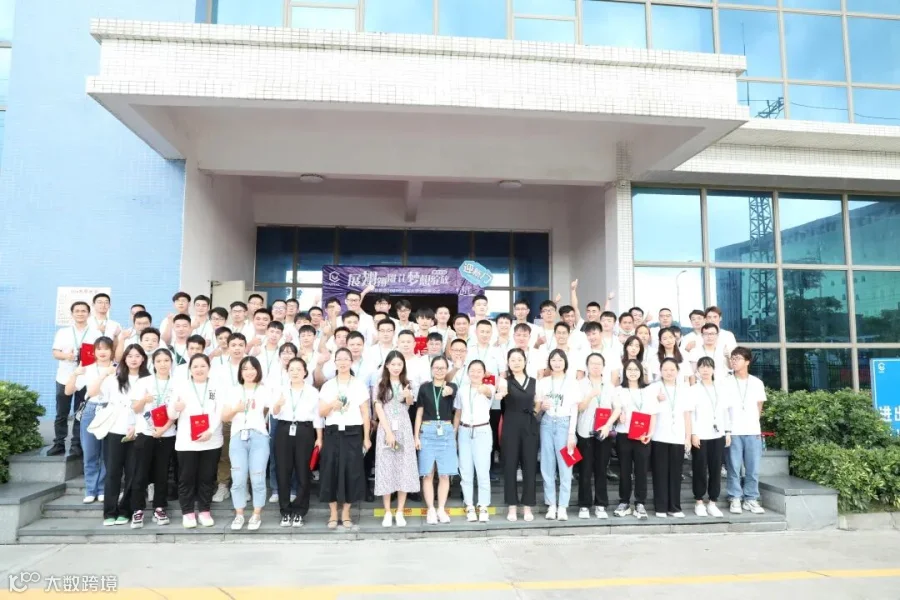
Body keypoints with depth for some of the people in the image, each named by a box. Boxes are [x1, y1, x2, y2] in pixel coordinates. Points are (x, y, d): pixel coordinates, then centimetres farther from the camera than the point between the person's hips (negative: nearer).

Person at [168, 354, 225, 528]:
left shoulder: (217, 387, 7)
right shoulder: (181, 386, 7)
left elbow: (220, 412, -2)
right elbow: (172, 415, 3)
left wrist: (210, 431, -17)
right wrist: (176, 408, -21)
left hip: (211, 441, 0)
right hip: (186, 442, 0)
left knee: (207, 477, 7)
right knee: (186, 478, 3)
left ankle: (204, 511, 19)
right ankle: (188, 512, 14)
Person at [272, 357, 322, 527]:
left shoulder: (313, 392, 4)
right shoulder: (281, 390, 6)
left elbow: (317, 416, 6)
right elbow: (274, 414, -2)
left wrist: (319, 438, 1)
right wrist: (277, 405, -24)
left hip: (304, 432, -1)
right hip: (284, 431, 1)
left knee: (303, 472, 2)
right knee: (283, 472, 2)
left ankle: (299, 512, 13)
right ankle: (285, 511, 14)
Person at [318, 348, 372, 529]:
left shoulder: (359, 384, 3)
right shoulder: (327, 385, 7)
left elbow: (365, 413, 3)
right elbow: (321, 413, 4)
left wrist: (366, 437, 0)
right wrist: (332, 405, -17)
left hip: (353, 433, -1)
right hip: (332, 433, 1)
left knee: (351, 472, 0)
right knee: (331, 471, 1)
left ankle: (345, 514, 14)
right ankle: (333, 514, 14)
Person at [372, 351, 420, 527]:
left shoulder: (406, 385, 11)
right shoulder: (379, 385, 3)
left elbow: (409, 406, 10)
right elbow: (379, 410, -5)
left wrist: (408, 396, -12)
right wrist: (388, 432, -15)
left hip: (404, 429, 2)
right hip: (386, 429, -2)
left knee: (404, 468, 0)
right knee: (386, 468, 0)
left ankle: (400, 512, 7)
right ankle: (387, 513, 7)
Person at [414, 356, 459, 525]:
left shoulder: (452, 386, 5)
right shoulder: (424, 388, 4)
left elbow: (450, 390, -20)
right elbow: (419, 413, 5)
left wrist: (447, 390, -39)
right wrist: (416, 436, 1)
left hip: (446, 432, 0)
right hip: (427, 431, 0)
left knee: (444, 474, 4)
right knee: (428, 474, 3)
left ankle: (441, 509, 16)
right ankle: (430, 510, 13)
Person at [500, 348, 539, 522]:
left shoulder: (533, 382, 8)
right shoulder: (505, 381, -2)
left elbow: (538, 404, 16)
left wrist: (532, 413, -5)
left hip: (530, 426, 2)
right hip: (510, 426, -2)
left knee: (529, 465, 4)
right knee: (510, 466, 1)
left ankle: (527, 507, 14)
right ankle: (512, 507, 11)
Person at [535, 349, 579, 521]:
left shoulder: (572, 382, 1)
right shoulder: (543, 382, 8)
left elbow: (574, 409, 0)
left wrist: (571, 433, -6)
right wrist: (542, 406, -8)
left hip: (564, 424, -3)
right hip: (547, 423, 3)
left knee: (565, 466, -3)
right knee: (547, 465, 4)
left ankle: (563, 506, 3)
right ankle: (551, 505, 12)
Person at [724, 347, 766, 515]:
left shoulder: (757, 383, 8)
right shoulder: (726, 383, 2)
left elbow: (759, 407, 14)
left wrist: (754, 424, 7)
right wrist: (726, 428, -2)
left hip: (753, 432, 2)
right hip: (733, 432, -2)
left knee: (753, 469, 3)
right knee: (734, 468, 0)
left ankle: (751, 499, 14)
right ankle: (735, 499, 8)